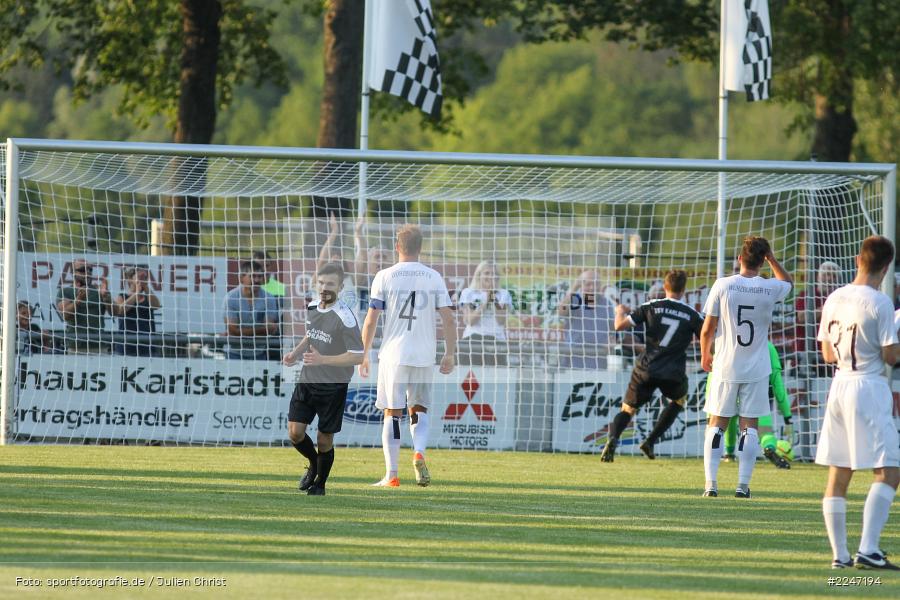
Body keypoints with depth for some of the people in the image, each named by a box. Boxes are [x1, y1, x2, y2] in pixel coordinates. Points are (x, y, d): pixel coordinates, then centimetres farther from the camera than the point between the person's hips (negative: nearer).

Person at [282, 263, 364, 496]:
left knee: (324, 440, 4)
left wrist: (322, 359, -27)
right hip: (307, 381, 6)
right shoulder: (312, 307, 3)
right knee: (295, 433, -1)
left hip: (333, 387, -6)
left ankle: (320, 484, 26)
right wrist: (296, 353, 3)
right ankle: (313, 465, 29)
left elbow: (358, 356, -20)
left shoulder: (345, 318, -19)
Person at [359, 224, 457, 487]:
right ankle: (419, 453, -12)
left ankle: (391, 474, 2)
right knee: (419, 410, 15)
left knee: (392, 414, 5)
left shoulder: (385, 277, -2)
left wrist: (363, 355, 5)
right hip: (424, 356, 2)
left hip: (393, 355, -2)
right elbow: (448, 319, 0)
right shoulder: (434, 278, 4)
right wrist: (449, 354, 8)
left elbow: (371, 320, -3)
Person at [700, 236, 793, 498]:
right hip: (756, 369, 0)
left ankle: (711, 482, 1)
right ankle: (743, 484, 2)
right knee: (749, 426, 6)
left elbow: (707, 329, -4)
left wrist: (705, 355, 13)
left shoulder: (722, 285, -9)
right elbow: (788, 282, 21)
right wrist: (771, 258, 12)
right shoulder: (770, 289, -6)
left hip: (725, 367, 0)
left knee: (716, 424, 7)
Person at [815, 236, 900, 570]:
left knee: (838, 475, 10)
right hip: (869, 388, -7)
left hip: (839, 385, 7)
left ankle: (839, 554, 9)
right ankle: (868, 549, -17)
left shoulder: (834, 300, 7)